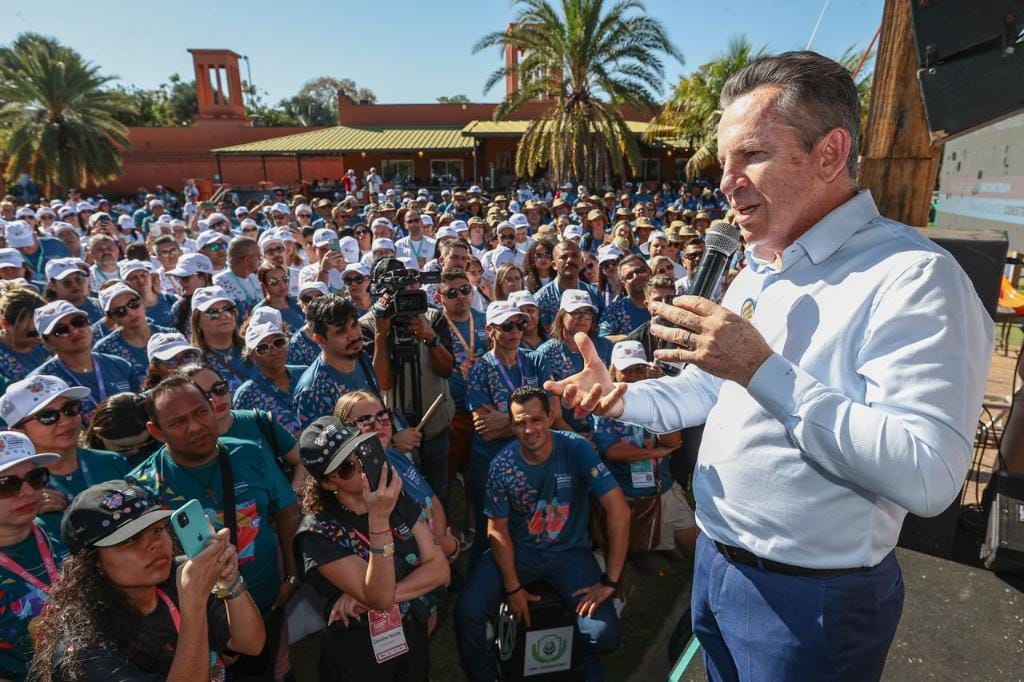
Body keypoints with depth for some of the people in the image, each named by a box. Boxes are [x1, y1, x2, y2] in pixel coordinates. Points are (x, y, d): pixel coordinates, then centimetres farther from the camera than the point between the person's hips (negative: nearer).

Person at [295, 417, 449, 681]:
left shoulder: (399, 501, -6)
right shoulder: (318, 531, -20)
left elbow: (439, 569, -11)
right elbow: (381, 598, -28)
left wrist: (367, 597, -21)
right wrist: (379, 519, -38)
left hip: (415, 639, 4)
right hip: (359, 656, -4)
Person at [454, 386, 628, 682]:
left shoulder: (576, 449, -19)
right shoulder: (502, 466, -13)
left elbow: (618, 509, -22)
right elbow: (498, 530, -4)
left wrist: (610, 580, -21)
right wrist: (512, 587, -11)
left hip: (570, 550, -1)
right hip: (518, 549, 1)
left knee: (604, 633, -20)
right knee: (467, 613, -19)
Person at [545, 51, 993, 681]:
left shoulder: (912, 277, -22)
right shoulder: (755, 275, 7)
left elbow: (929, 477, -30)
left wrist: (762, 369, -32)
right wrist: (621, 398, -2)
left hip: (811, 600, -8)